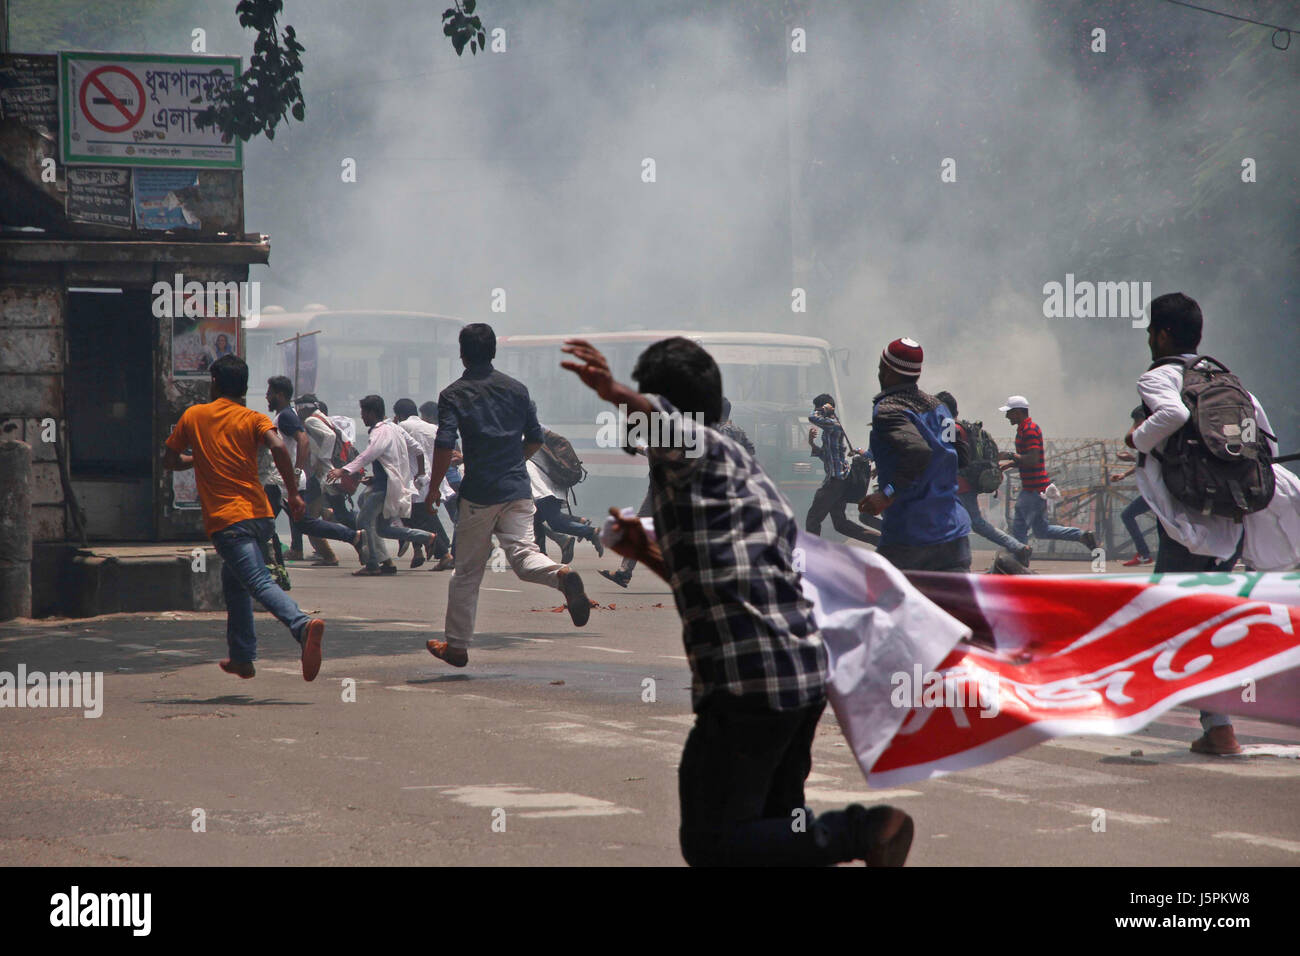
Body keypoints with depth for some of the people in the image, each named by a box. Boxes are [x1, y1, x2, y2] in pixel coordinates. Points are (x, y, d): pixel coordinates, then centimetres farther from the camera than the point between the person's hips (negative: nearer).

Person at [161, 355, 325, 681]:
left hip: (224, 520, -4)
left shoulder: (193, 416, 8)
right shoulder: (253, 419, 6)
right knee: (233, 579, 26)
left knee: (260, 583, -18)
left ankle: (303, 625, -45)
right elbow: (278, 447, -14)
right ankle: (241, 657, 30)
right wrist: (293, 493, -9)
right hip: (259, 513, 4)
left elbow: (169, 461, 15)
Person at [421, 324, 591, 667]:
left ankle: (456, 645, 18)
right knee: (523, 554, -7)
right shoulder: (516, 388, 10)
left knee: (466, 571, 9)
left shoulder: (453, 394, -2)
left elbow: (444, 446, -12)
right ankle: (561, 575, -40)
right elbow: (535, 439, 13)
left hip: (478, 493, -2)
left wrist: (433, 490, -2)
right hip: (518, 490, 3)